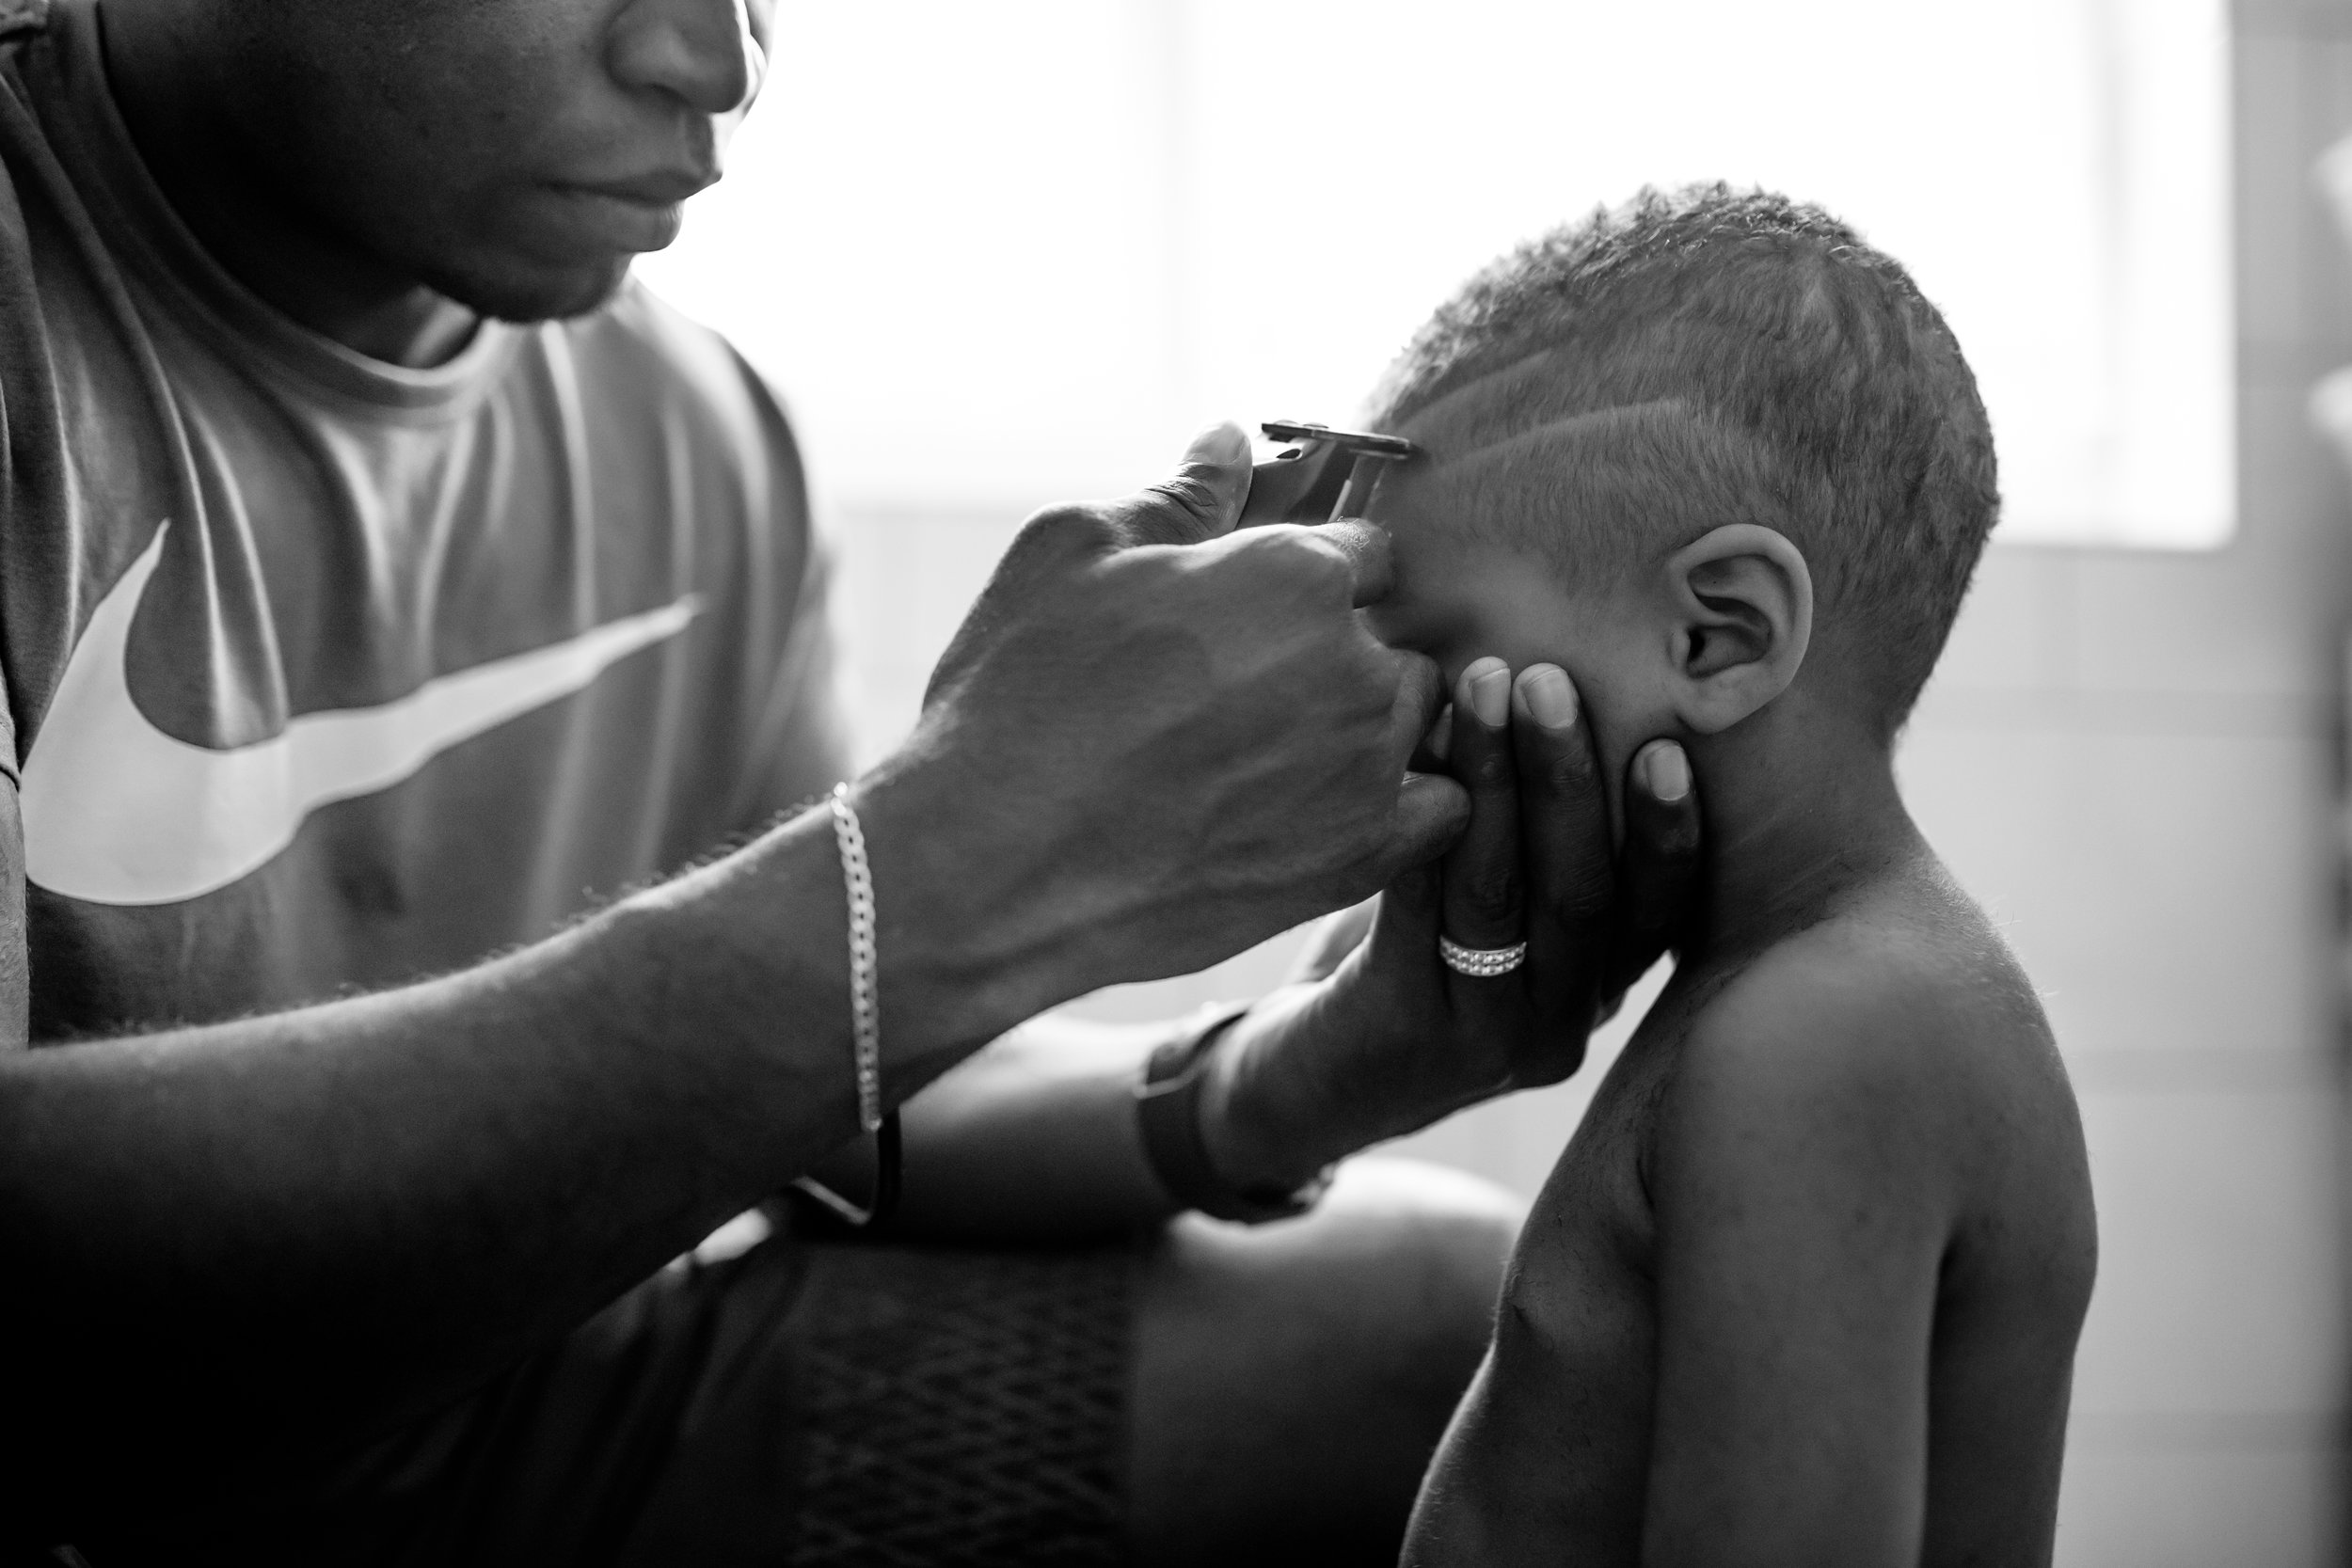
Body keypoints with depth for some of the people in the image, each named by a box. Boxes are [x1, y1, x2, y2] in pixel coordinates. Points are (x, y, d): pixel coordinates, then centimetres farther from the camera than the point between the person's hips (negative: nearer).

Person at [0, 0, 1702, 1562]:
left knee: (1447, 1304, 1)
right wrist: (941, 870, -35)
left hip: (537, 1397, 6)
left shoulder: (696, 431, 0)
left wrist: (1272, 1100, -14)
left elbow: (797, 1102, 7)